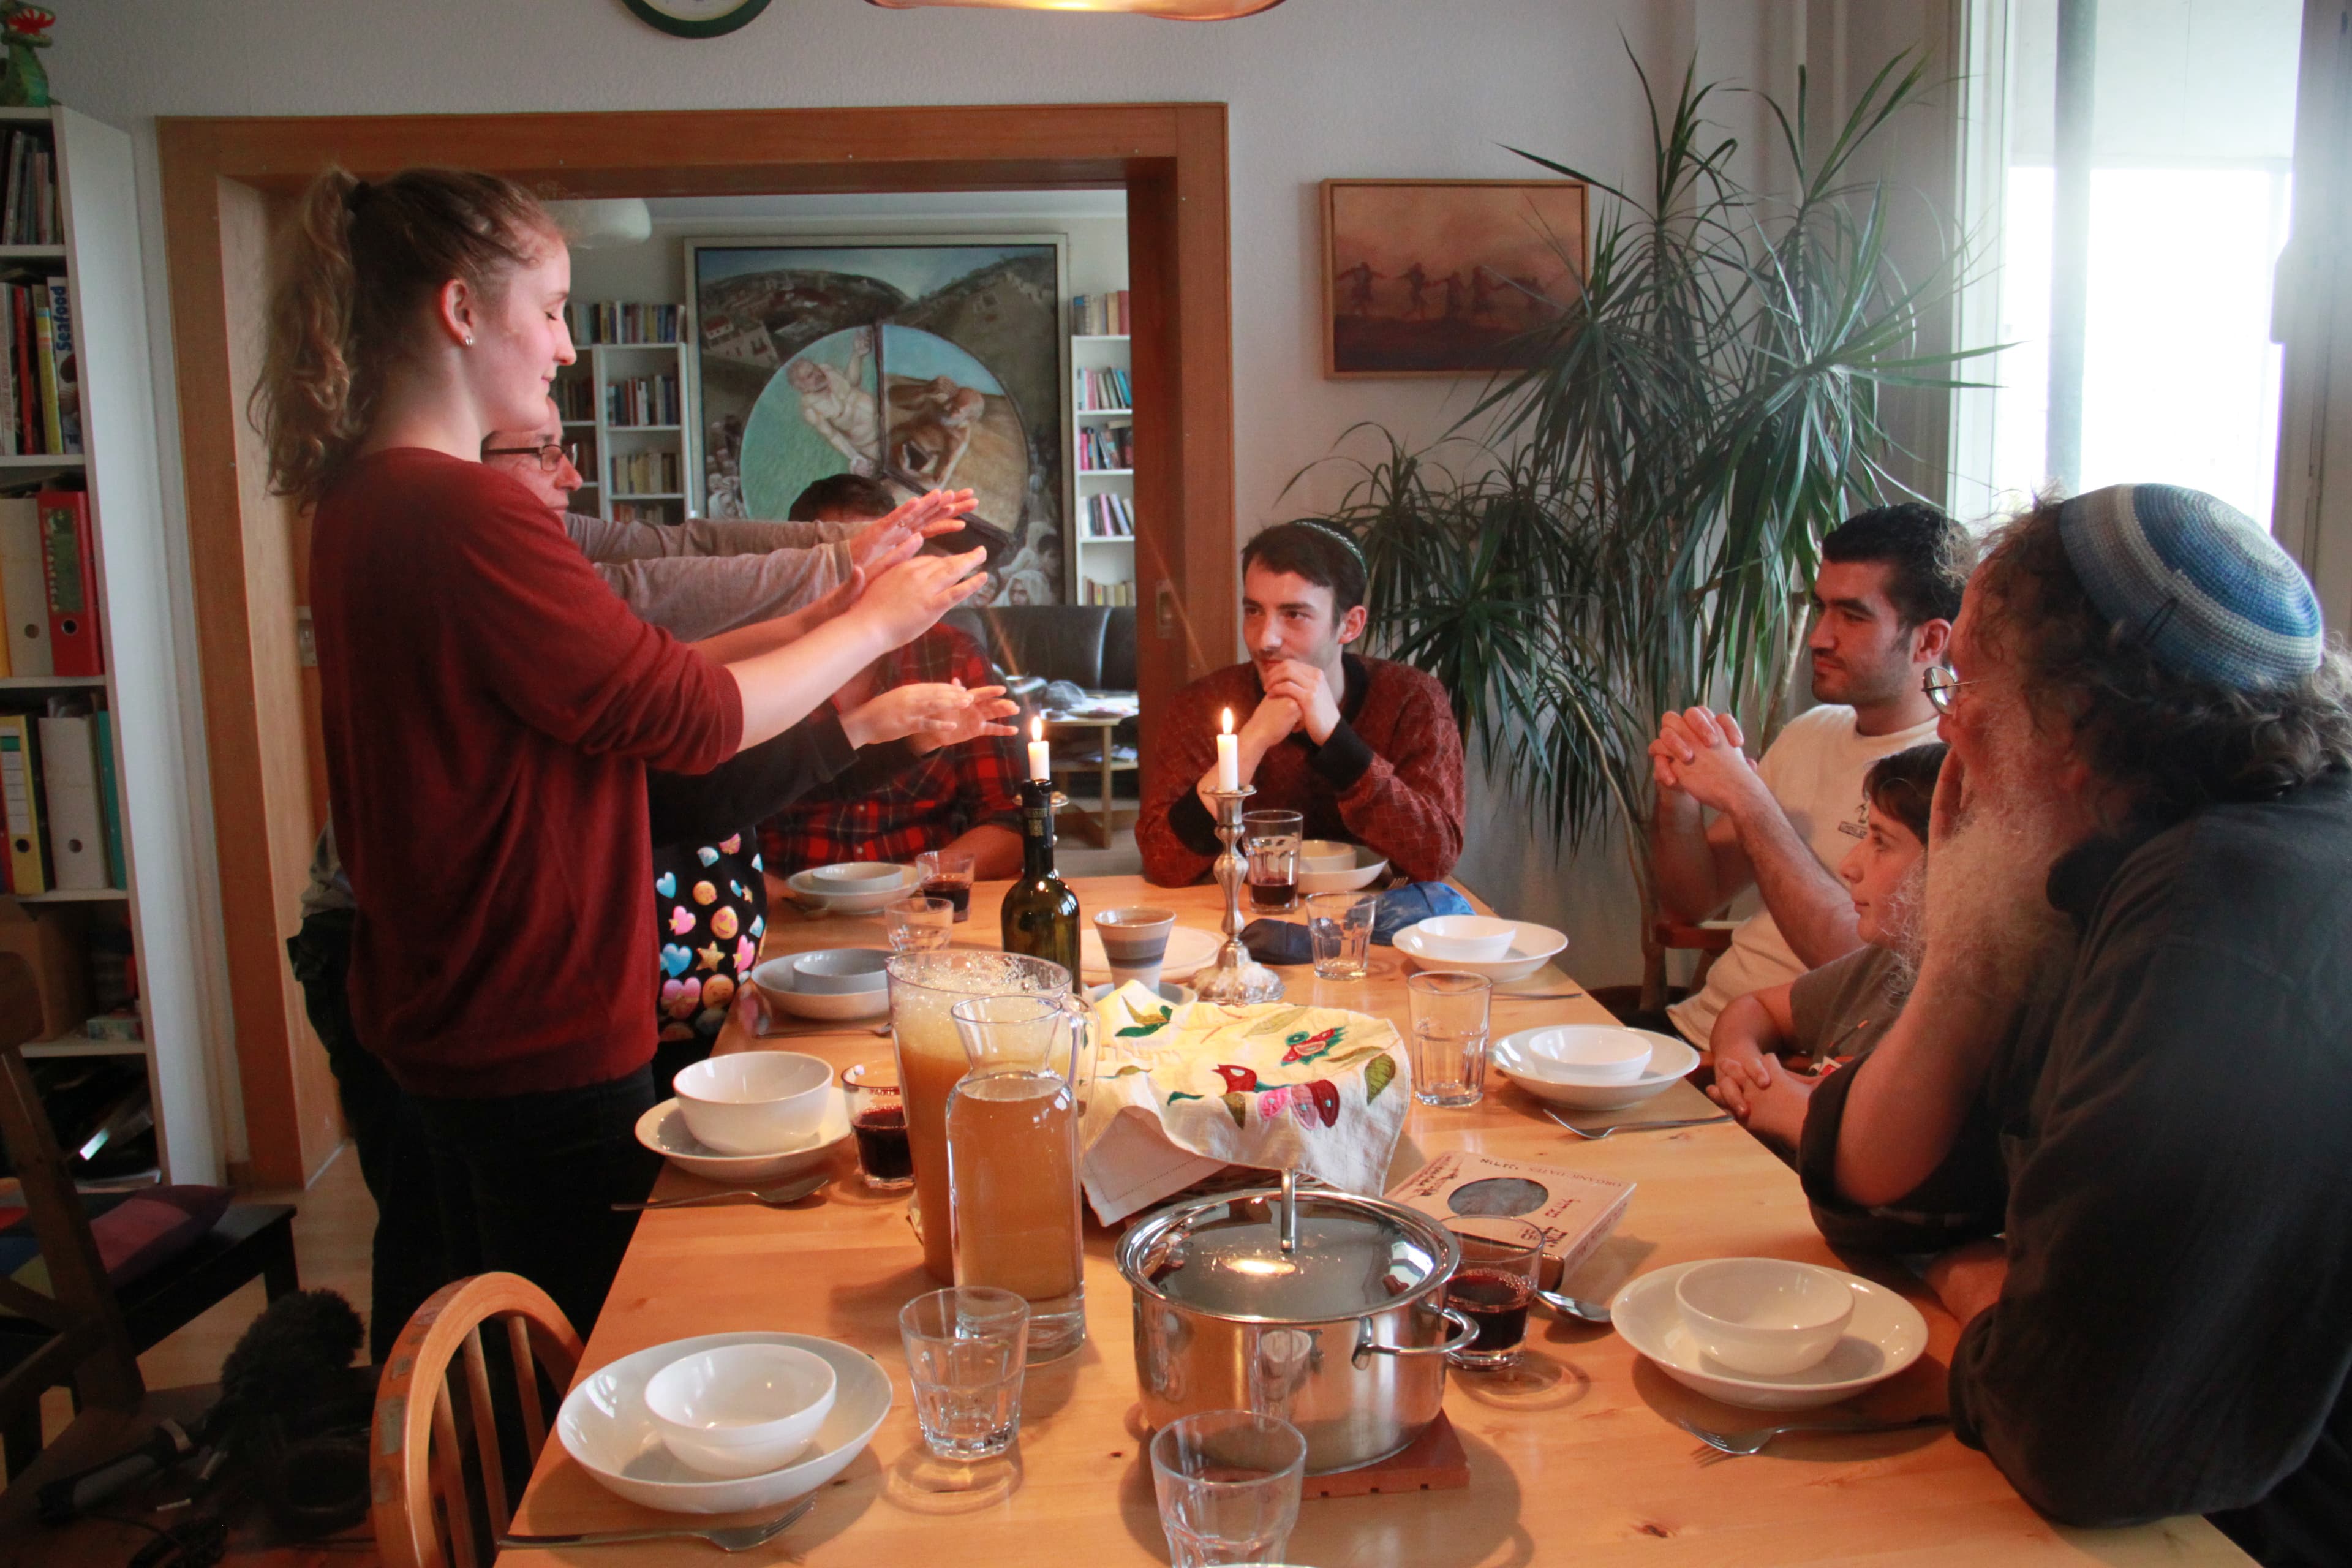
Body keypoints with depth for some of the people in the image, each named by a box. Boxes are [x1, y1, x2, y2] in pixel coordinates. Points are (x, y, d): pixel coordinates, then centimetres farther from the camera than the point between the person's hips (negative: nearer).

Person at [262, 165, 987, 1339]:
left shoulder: (366, 507, 8)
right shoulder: (460, 516, -24)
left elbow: (622, 674, 8)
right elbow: (685, 716, -20)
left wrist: (831, 611, 8)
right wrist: (874, 624, -5)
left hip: (445, 1015, 10)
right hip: (540, 1043, -10)